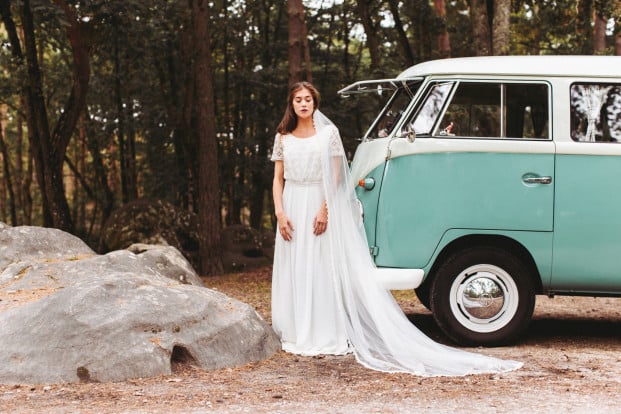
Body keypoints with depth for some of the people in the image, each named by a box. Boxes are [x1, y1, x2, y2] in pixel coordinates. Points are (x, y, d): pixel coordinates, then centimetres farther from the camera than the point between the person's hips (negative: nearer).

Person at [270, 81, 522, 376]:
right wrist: (280, 213, -5)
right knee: (294, 272, 4)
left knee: (323, 270, -4)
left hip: (321, 206, -3)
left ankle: (325, 337, -3)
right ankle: (296, 334, 9)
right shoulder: (283, 137, 9)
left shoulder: (328, 132, 1)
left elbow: (335, 176, -3)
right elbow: (278, 178, 7)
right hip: (293, 209, 3)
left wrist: (324, 209, -14)